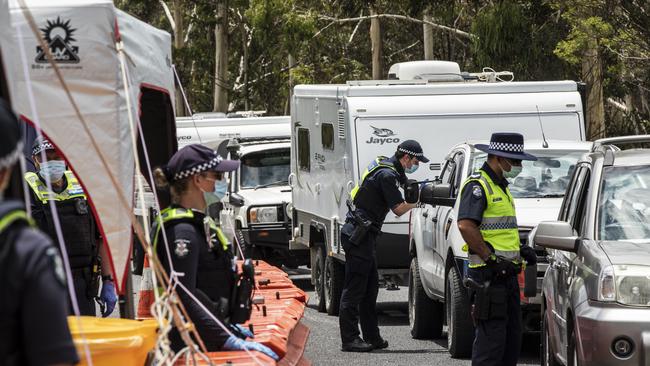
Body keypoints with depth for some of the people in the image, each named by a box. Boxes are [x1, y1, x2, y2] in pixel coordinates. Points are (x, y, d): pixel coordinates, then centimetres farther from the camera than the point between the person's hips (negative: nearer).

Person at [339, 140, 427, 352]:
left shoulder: (384, 166, 15)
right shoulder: (387, 175, -16)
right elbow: (399, 209, -12)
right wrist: (417, 199, 2)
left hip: (360, 233, 11)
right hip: (358, 235, -11)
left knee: (370, 288, 13)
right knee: (354, 289, -9)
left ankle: (372, 337, 17)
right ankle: (349, 340, -8)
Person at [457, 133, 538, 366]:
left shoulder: (500, 187, 20)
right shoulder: (477, 185, -12)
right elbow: (466, 225, -25)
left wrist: (520, 249, 14)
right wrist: (492, 259, -24)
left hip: (507, 275, 10)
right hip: (488, 277, -10)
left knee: (512, 336, 13)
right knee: (491, 337, -12)